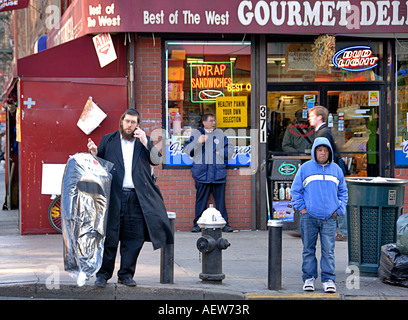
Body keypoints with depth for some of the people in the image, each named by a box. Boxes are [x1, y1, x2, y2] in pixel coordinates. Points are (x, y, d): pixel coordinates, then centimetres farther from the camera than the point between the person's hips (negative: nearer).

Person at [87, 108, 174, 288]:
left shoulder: (144, 141, 15)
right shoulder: (108, 140, 13)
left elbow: (157, 160, 3)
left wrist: (145, 142, -6)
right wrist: (94, 153, -5)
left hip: (137, 198, 1)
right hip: (113, 196, -1)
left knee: (134, 237, 3)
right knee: (109, 236, -1)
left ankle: (126, 274, 14)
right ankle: (103, 274, 7)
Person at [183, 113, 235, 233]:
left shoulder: (220, 134, 17)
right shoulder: (196, 134, 10)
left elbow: (229, 148, 16)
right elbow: (187, 150, 3)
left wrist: (220, 153, 0)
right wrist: (198, 142, -11)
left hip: (219, 173, 2)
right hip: (202, 173, -1)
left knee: (220, 199, 1)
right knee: (201, 199, 0)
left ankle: (224, 223, 5)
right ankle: (197, 223, 6)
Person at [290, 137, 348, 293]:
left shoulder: (336, 170, 11)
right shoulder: (305, 168, 3)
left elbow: (343, 192, 19)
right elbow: (295, 190, 8)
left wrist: (339, 209, 7)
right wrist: (301, 207, -1)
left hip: (329, 218, 1)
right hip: (309, 217, -1)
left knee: (328, 250, -2)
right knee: (308, 249, 4)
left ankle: (328, 280, 2)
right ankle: (308, 278, 12)